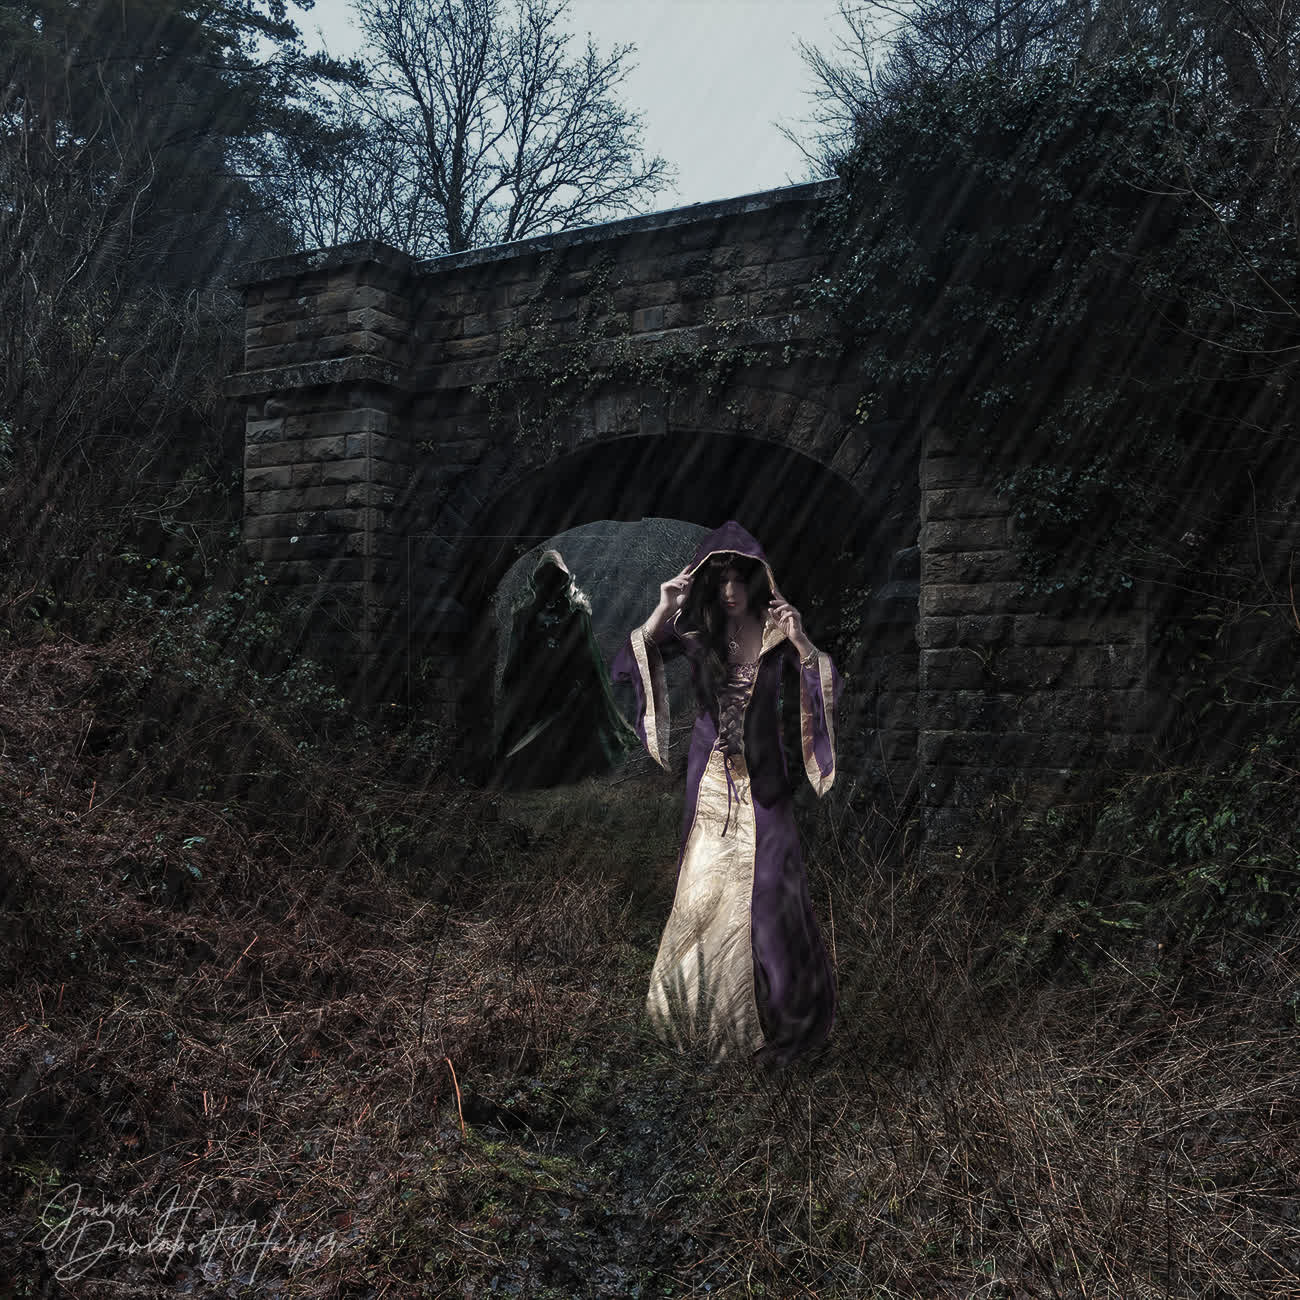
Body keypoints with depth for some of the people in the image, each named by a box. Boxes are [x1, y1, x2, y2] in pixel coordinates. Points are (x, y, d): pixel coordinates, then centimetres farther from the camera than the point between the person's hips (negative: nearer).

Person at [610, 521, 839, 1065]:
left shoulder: (777, 631, -6)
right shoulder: (694, 630, -3)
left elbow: (828, 686, -10)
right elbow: (626, 665, -9)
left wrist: (800, 639, -26)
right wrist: (661, 612, -21)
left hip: (762, 781, -1)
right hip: (710, 780, 1)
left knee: (763, 893, 2)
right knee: (703, 892, 8)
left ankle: (775, 1017, 21)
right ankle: (702, 1011, 26)